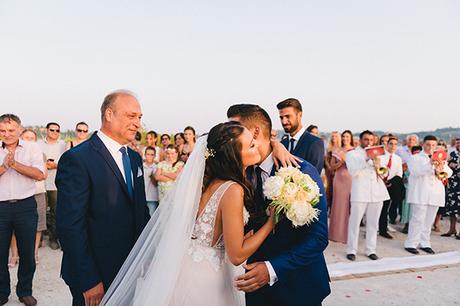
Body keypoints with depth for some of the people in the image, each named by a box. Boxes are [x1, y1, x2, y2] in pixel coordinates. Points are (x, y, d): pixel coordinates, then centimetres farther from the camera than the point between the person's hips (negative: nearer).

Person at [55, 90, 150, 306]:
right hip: (95, 275, -7)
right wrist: (88, 281, -18)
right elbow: (70, 226, -19)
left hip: (132, 270, 7)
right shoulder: (77, 159, -17)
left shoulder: (134, 158, 7)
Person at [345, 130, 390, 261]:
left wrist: (378, 164, -2)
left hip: (377, 192, 4)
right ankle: (351, 250, 4)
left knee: (373, 223, 7)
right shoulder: (352, 154, 4)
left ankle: (371, 250, 16)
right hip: (360, 192, -4)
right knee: (355, 222, -5)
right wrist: (366, 160, -16)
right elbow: (352, 172, -11)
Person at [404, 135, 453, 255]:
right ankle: (411, 244, 2)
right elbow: (415, 171, -17)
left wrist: (442, 168, -21)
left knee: (429, 221, 10)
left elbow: (449, 173, 2)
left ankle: (424, 243, 20)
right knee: (417, 219, -6)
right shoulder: (415, 158, 2)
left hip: (435, 194, 5)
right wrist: (430, 164, -30)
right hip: (420, 194, -5)